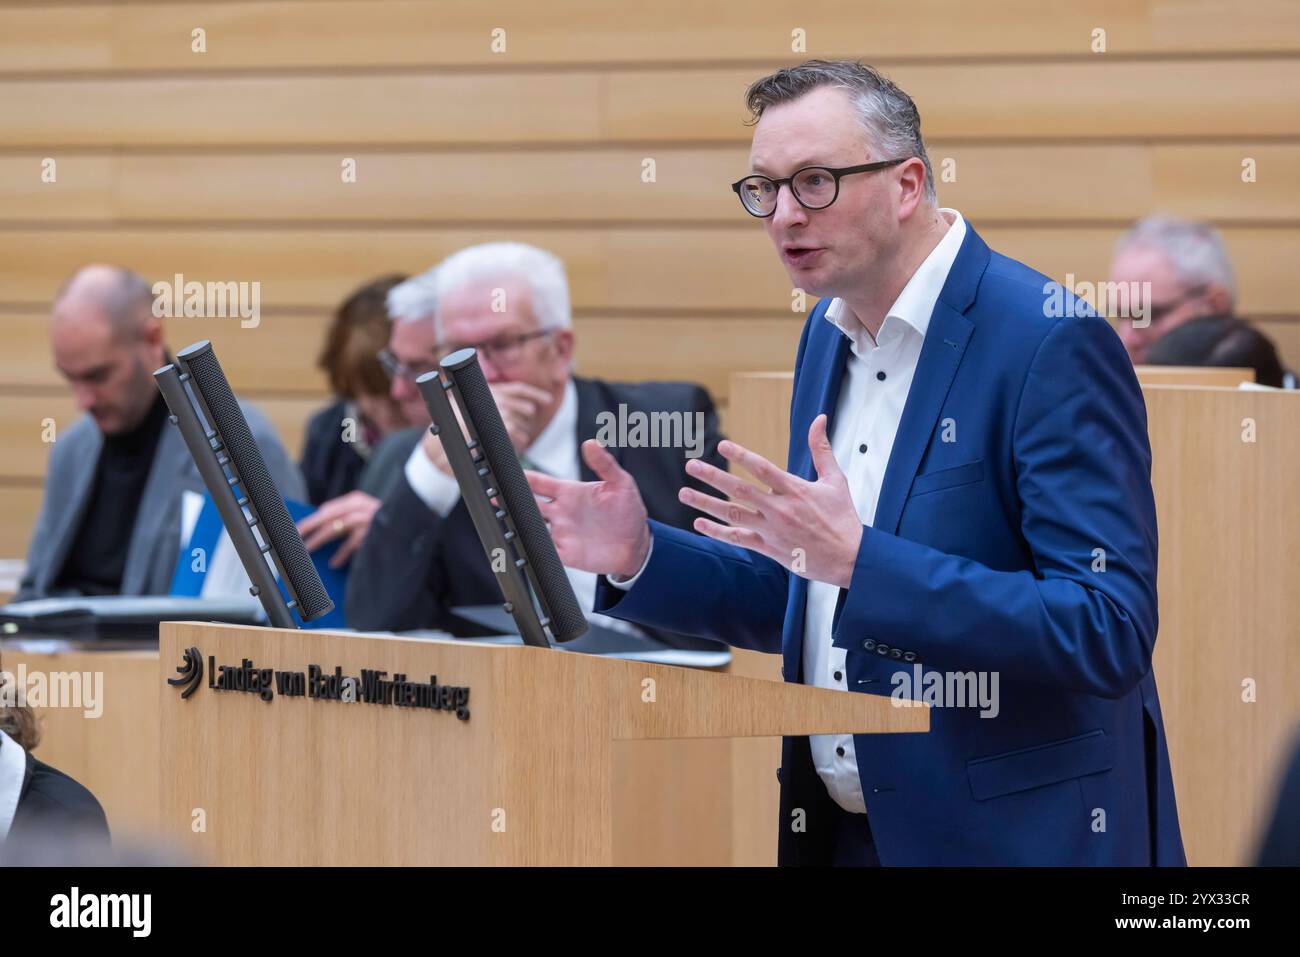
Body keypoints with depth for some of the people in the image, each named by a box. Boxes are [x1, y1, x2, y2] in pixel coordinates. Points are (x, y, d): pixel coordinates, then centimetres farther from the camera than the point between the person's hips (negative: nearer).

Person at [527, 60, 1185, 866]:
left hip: (1008, 837, -7)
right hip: (839, 829, 7)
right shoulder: (831, 332, 8)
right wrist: (641, 556, 0)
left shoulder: (1052, 343, -16)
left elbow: (1110, 632, -23)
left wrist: (856, 557, -29)